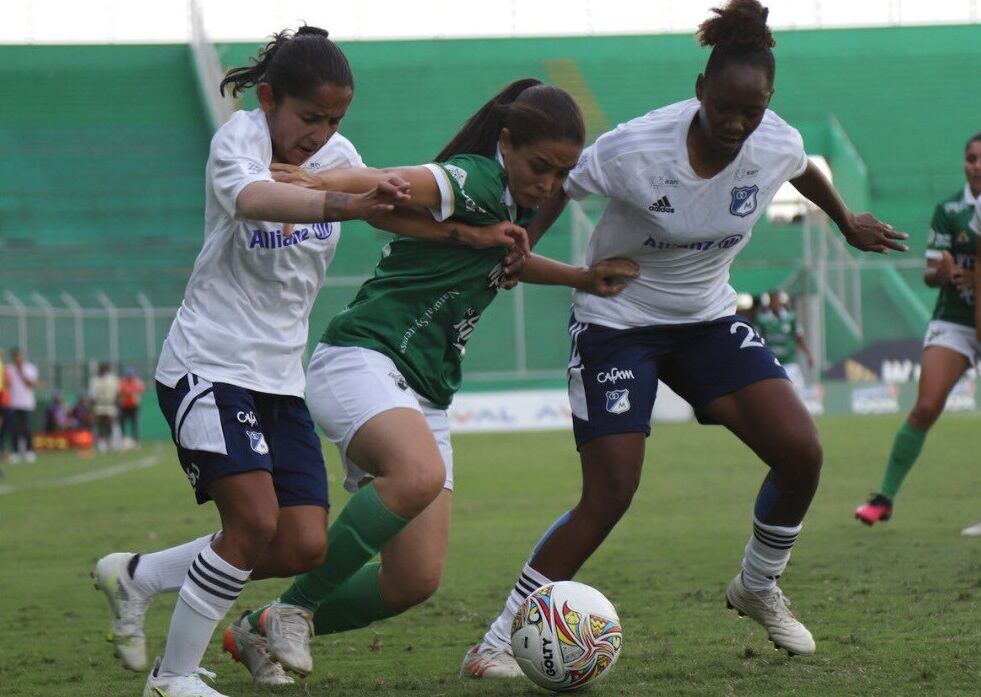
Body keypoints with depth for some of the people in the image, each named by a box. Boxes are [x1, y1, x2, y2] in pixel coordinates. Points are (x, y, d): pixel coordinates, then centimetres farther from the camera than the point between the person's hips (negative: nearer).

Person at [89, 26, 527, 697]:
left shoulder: (336, 155, 5)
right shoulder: (241, 136, -17)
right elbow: (252, 198, -39)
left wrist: (469, 235, -6)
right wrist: (344, 204, -55)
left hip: (281, 377, 7)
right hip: (209, 364, -7)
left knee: (304, 548, -1)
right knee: (256, 521, -21)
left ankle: (136, 576, 19)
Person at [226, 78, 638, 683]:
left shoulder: (517, 204, 15)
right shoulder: (475, 181, -12)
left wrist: (584, 278, 26)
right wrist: (313, 185, -49)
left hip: (425, 395, 9)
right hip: (362, 357, -9)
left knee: (416, 581, 0)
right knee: (420, 475, -39)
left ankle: (262, 630, 20)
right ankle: (294, 608, -20)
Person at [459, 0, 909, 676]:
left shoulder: (777, 144, -12)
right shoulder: (633, 150, -28)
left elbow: (804, 171, 12)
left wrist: (849, 222, 30)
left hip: (709, 317, 5)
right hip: (617, 321, -5)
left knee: (801, 453, -9)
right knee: (609, 496, -17)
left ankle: (759, 587, 19)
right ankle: (499, 642, -8)